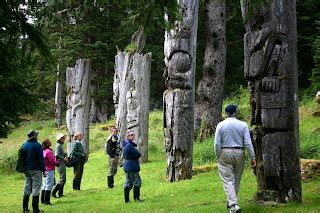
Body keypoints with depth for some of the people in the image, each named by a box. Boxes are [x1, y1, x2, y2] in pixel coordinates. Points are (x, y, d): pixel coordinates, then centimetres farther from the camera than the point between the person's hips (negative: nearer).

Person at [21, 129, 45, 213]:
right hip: (35, 169, -7)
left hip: (26, 169, 7)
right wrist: (43, 169, -8)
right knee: (36, 188, -3)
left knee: (27, 188, 12)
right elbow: (41, 159, -12)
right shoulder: (37, 145, -12)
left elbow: (22, 158, 15)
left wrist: (24, 168, 19)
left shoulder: (24, 145, 10)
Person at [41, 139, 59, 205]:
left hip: (45, 170, 9)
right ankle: (47, 201, -4)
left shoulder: (43, 151, 9)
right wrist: (57, 162, 2)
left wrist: (55, 161, 12)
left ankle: (43, 200, 20)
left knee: (45, 185, 14)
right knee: (49, 185, -5)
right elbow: (52, 161, -16)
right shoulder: (48, 151, -17)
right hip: (49, 170, -9)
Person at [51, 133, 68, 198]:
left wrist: (65, 156, 10)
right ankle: (53, 192, -9)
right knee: (62, 180, -13)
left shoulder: (61, 145, 19)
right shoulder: (58, 145, -12)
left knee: (63, 180, 12)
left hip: (63, 165, 10)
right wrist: (64, 159, -15)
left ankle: (60, 194, 15)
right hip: (60, 165, -10)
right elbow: (57, 155, -20)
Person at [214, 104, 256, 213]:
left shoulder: (221, 125, -4)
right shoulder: (243, 125, -2)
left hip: (225, 153, -2)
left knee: (228, 180, -2)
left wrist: (218, 157, 3)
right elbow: (248, 143, -7)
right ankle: (231, 202, 28)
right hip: (239, 154, 2)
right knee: (236, 180, 15)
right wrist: (253, 158, -3)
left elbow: (217, 143, -7)